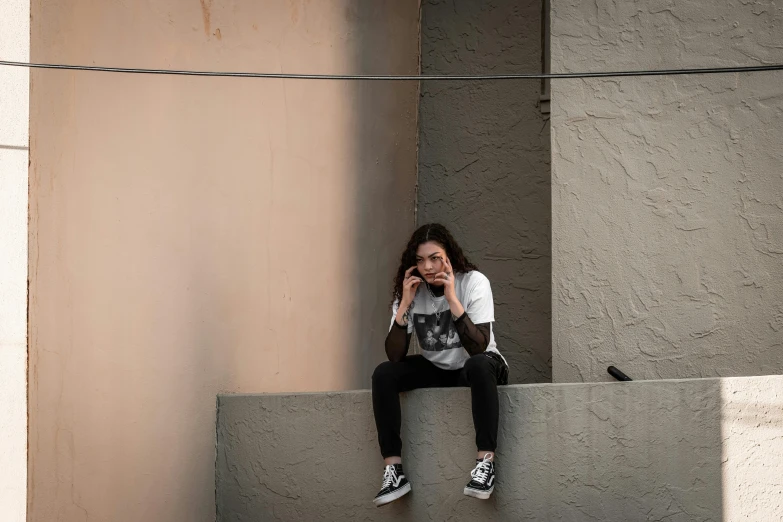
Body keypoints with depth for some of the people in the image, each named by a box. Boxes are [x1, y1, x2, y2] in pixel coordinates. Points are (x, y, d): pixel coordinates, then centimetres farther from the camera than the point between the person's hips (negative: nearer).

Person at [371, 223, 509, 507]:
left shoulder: (474, 282, -20)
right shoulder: (410, 290, -9)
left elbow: (479, 348, -31)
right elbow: (395, 356, -18)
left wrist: (452, 299, -35)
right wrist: (404, 304, -26)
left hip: (478, 368, -4)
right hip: (436, 370, 4)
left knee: (478, 365, -39)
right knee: (383, 374, -20)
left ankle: (486, 461, -34)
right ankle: (393, 470, -21)